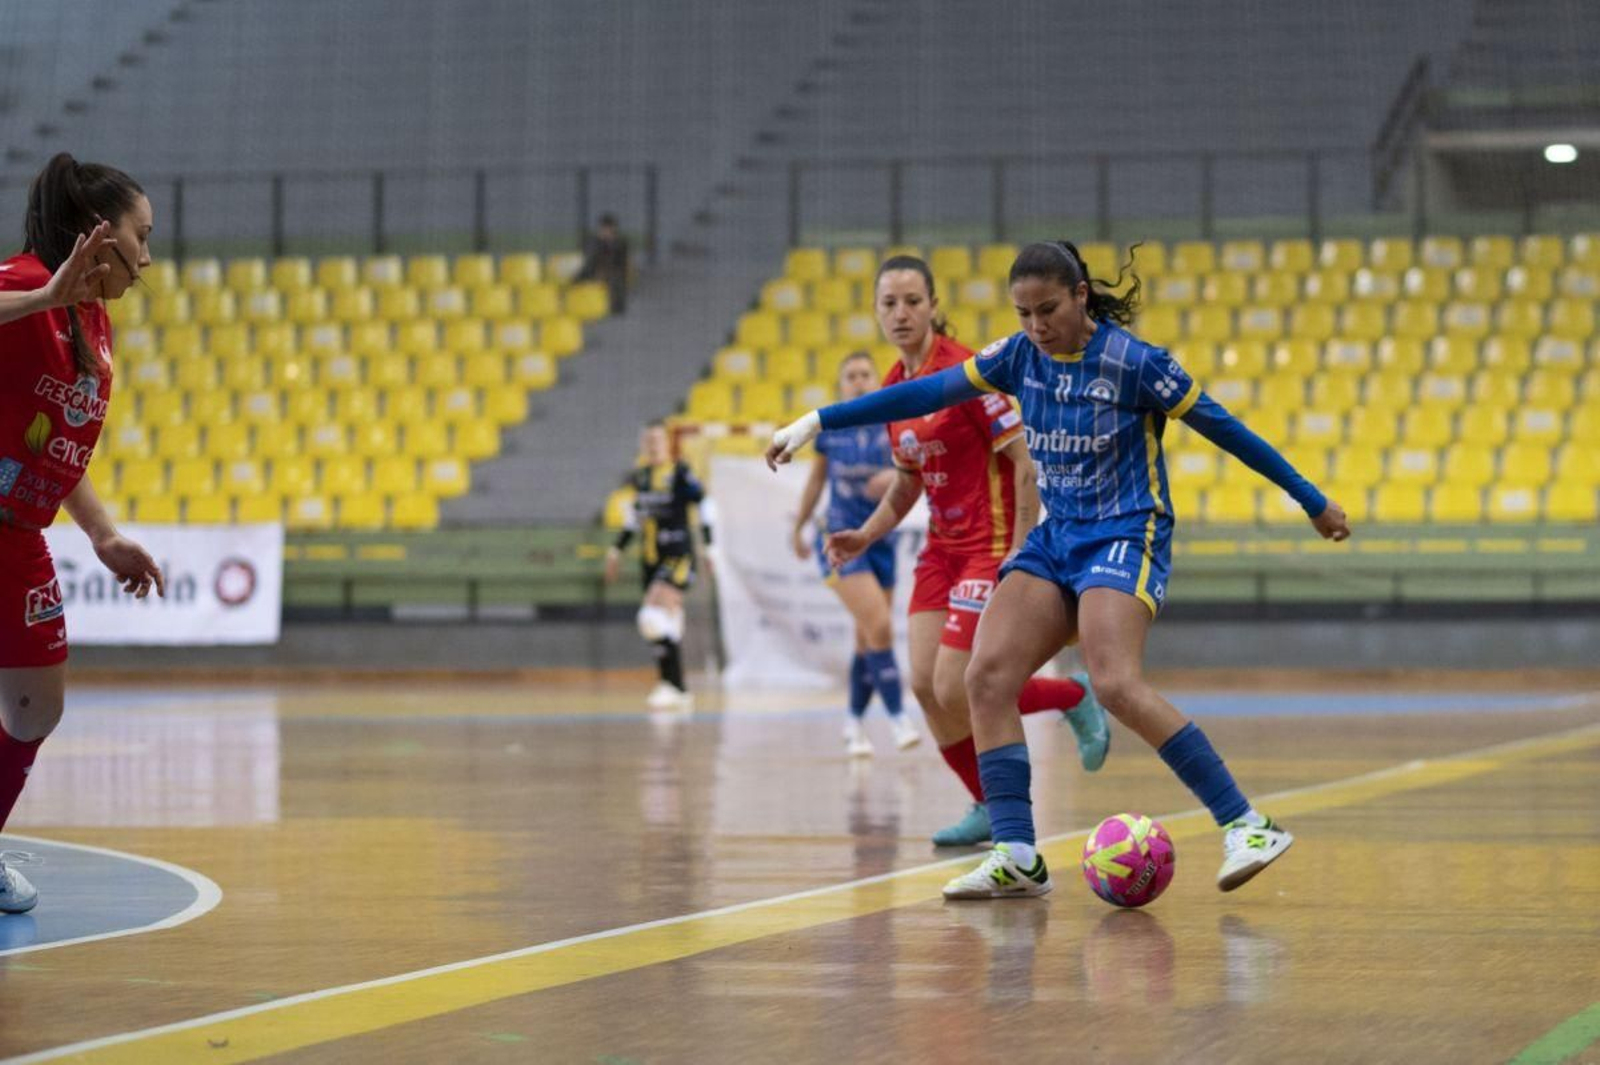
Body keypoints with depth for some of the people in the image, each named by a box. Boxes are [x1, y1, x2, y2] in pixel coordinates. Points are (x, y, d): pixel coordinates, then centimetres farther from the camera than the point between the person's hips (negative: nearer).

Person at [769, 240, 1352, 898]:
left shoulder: (1133, 362, -12)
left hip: (1126, 538, -7)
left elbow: (1221, 427, -6)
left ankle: (1246, 827, -20)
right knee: (987, 677, -10)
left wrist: (1312, 501, 0)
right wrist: (817, 422, 3)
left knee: (1117, 686, -26)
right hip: (1056, 540, 7)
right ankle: (1016, 856, -7)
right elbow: (926, 394, 6)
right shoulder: (1019, 357, 3)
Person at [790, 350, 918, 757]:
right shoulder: (829, 429, -1)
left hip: (881, 540, 2)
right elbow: (816, 480, 13)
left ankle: (854, 725, 27)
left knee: (868, 641, 10)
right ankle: (899, 720, -15)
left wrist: (894, 476, -36)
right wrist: (799, 528, 19)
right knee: (879, 628, -19)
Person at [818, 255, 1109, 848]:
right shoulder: (894, 387, 8)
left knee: (953, 693, -12)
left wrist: (1021, 553, -19)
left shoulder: (964, 371, -16)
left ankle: (1074, 697, 13)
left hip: (992, 547, -7)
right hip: (942, 548, 7)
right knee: (923, 685, -2)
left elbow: (1025, 460, -16)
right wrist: (866, 536, 6)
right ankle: (990, 807, 15)